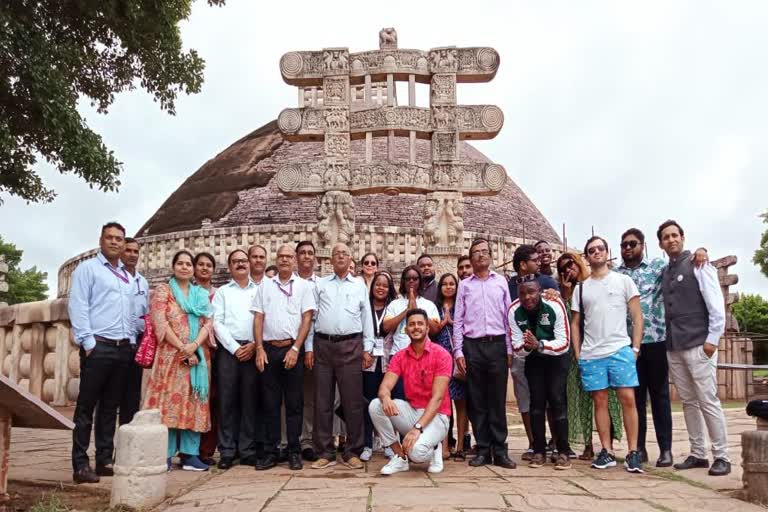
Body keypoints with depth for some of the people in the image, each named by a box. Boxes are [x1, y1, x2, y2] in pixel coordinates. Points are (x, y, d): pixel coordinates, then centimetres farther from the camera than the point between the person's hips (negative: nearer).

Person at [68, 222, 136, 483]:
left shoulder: (128, 276, 20)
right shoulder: (87, 268, 2)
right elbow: (77, 307, -7)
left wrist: (131, 341, 11)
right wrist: (88, 342, -14)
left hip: (123, 348, 6)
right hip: (98, 346, -6)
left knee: (110, 407, 9)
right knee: (86, 406, -3)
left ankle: (104, 460, 15)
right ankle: (81, 464, 1)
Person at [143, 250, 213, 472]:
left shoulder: (202, 294, 16)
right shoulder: (163, 291, 5)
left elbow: (208, 323, 5)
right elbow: (160, 323, -7)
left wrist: (194, 345, -12)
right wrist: (182, 348, -14)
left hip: (198, 356, 4)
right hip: (171, 355, -3)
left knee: (194, 403, 3)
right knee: (169, 401, -6)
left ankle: (189, 454, 9)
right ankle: (165, 454, 1)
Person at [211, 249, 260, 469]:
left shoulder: (260, 291, 13)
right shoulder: (222, 292, 12)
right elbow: (217, 323, 2)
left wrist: (254, 345, -8)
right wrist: (235, 348, -8)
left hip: (253, 350, 0)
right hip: (228, 350, 0)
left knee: (250, 401, 2)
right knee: (227, 400, 0)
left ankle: (248, 450, 8)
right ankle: (227, 451, 7)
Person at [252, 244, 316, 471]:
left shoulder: (304, 286, 5)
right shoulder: (265, 286, 12)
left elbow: (307, 319, -1)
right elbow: (258, 318, 9)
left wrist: (295, 349, -10)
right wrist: (259, 349, -1)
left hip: (293, 349, -2)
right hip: (269, 349, 2)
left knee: (294, 403, 2)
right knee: (271, 403, 6)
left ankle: (294, 452, 10)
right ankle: (271, 452, 14)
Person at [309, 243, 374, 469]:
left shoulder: (359, 285, 14)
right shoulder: (320, 284, 13)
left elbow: (367, 317, 12)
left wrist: (367, 349, 4)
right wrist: (309, 348, 1)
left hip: (351, 346, 0)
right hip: (323, 345, 1)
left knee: (353, 401, -1)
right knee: (322, 400, 3)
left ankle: (352, 452, 8)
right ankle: (325, 452, 11)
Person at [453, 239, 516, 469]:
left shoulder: (501, 282, 9)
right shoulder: (464, 285, 9)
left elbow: (508, 317, 8)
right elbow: (458, 320, 7)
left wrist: (509, 349, 2)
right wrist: (458, 351, 0)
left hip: (497, 345, 0)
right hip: (473, 346, 0)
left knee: (498, 400, 1)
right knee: (477, 401, 4)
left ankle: (500, 450, 7)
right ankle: (483, 449, 11)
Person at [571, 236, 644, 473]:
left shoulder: (623, 281, 6)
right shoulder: (581, 287, 12)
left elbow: (637, 316, 3)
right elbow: (575, 323, 14)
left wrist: (635, 347, -4)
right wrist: (577, 353, 6)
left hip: (621, 350, -2)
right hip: (590, 354, 2)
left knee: (628, 399, -6)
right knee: (600, 401, 5)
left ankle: (633, 453, 2)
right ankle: (606, 452, 12)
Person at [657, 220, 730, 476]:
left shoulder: (698, 265, -2)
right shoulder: (664, 272, 13)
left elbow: (716, 305, -8)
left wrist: (713, 339, -13)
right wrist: (669, 340, 6)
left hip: (698, 345, -6)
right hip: (673, 347, 6)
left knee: (708, 401, -4)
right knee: (688, 402, 9)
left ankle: (722, 456, 5)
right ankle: (698, 454, 16)